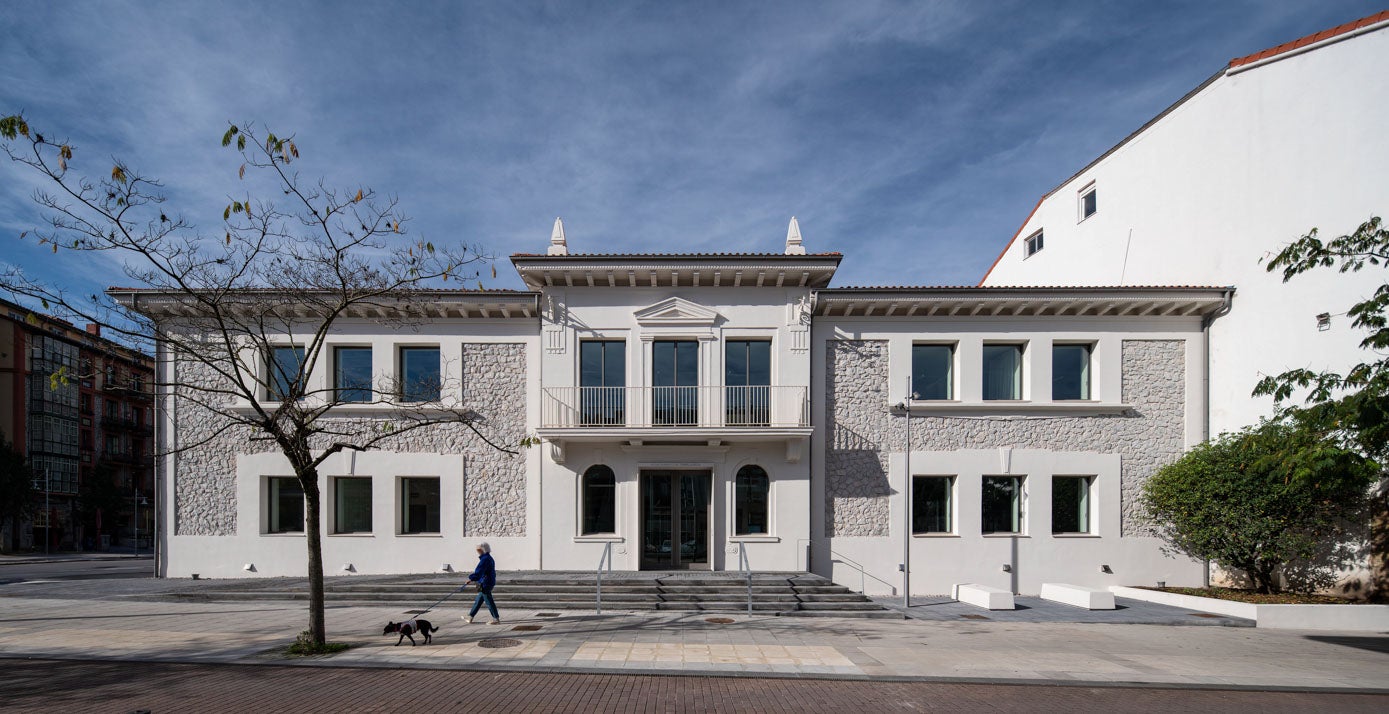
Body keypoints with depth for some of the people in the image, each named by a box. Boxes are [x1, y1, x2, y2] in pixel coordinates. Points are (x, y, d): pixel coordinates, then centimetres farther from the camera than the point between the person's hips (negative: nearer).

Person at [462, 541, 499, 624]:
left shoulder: (485, 559, -19)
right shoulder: (489, 558, 14)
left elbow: (479, 572, -24)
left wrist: (471, 579, -20)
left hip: (485, 584, -11)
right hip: (489, 582, 11)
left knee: (489, 601, -4)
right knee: (478, 601, 17)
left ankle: (496, 619, 0)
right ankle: (470, 617, 27)